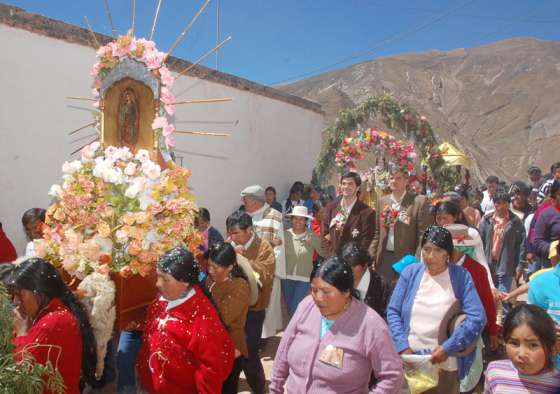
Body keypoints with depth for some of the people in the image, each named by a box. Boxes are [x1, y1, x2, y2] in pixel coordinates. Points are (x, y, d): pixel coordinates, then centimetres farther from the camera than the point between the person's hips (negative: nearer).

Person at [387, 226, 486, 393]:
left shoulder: (461, 276, -7)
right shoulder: (410, 272, -2)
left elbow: (477, 318, -13)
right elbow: (393, 311, -2)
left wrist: (448, 348, -16)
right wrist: (402, 346, -12)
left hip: (445, 363, -1)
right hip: (409, 358, 2)